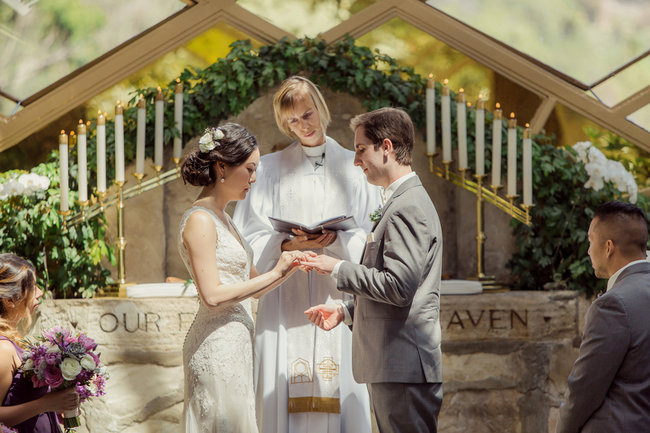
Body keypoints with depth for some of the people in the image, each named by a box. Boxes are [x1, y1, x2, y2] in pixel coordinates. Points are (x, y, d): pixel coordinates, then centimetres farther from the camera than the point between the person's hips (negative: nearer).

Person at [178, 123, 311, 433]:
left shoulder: (221, 218, 16)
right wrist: (275, 274, -15)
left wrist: (290, 266, 3)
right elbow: (212, 294, -20)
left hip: (234, 345, 9)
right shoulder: (200, 220, -12)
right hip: (216, 347, -9)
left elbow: (251, 286, 19)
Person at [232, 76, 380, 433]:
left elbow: (372, 238, 7)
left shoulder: (354, 167, 13)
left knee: (340, 399, -5)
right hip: (286, 301, 0)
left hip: (338, 297, 1)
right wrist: (288, 245, -15)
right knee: (285, 399, -7)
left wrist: (337, 240, -13)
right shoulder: (270, 169, 11)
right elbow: (250, 238, 4)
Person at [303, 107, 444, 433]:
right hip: (393, 367, 11)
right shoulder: (403, 203, 19)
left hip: (404, 368, -11)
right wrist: (345, 311, 17)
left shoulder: (408, 208, -15)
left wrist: (338, 269, -12)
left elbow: (398, 286, -23)